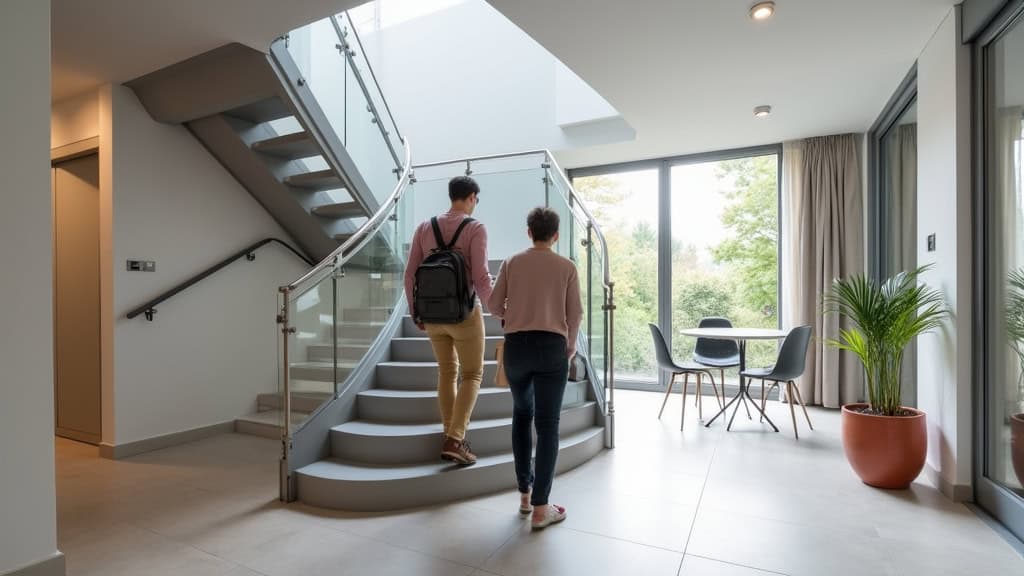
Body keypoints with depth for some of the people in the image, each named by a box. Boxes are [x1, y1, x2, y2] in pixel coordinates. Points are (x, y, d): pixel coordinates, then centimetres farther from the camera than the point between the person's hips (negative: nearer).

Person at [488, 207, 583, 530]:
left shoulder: (511, 264, 6)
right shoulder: (567, 267, 4)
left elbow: (493, 305, 6)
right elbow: (575, 314, 3)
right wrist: (570, 346, 19)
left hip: (516, 346, 2)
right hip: (552, 347, -2)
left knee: (521, 416, 19)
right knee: (547, 425, 3)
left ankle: (524, 493, 25)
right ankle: (540, 508, 7)